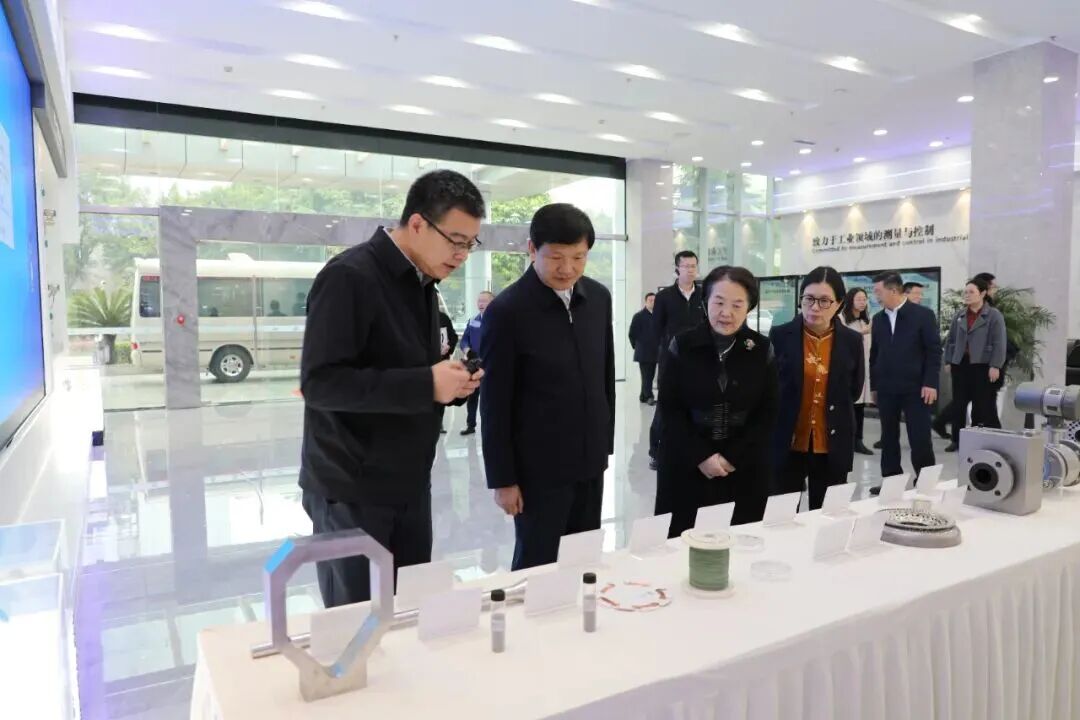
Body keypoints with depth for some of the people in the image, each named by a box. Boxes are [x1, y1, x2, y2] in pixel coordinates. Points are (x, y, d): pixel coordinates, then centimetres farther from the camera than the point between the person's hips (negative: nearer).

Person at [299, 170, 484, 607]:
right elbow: (319, 381, -23)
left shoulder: (421, 283, 10)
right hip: (352, 490, -7)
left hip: (409, 484, 8)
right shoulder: (349, 277, -17)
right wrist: (424, 385, -25)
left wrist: (451, 382, -3)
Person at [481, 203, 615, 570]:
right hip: (539, 467, -5)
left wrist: (606, 442, 13)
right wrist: (502, 478, -10)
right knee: (537, 566, 8)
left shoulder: (599, 298, 2)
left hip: (589, 460, 5)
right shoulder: (507, 311, -15)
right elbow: (494, 404, -12)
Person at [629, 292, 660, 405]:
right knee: (646, 376, -7)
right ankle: (649, 397, -5)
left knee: (650, 376, 8)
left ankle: (643, 396, 19)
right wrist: (636, 346, 1)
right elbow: (632, 333, -2)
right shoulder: (639, 316, -4)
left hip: (654, 352, 5)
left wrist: (658, 345, 7)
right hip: (643, 353, -5)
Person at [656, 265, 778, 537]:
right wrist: (701, 456, -12)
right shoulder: (681, 345, -5)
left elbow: (767, 414, 1)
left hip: (746, 470, 1)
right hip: (686, 467, -1)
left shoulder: (762, 350, -1)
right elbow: (669, 409, -4)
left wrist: (733, 458, -9)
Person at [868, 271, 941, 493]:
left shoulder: (923, 314, -4)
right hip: (886, 388, 4)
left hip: (915, 387, -4)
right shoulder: (878, 319, 10)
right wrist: (874, 385, 10)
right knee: (888, 437, 8)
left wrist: (930, 383, -13)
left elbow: (934, 350, -6)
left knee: (920, 438, -1)